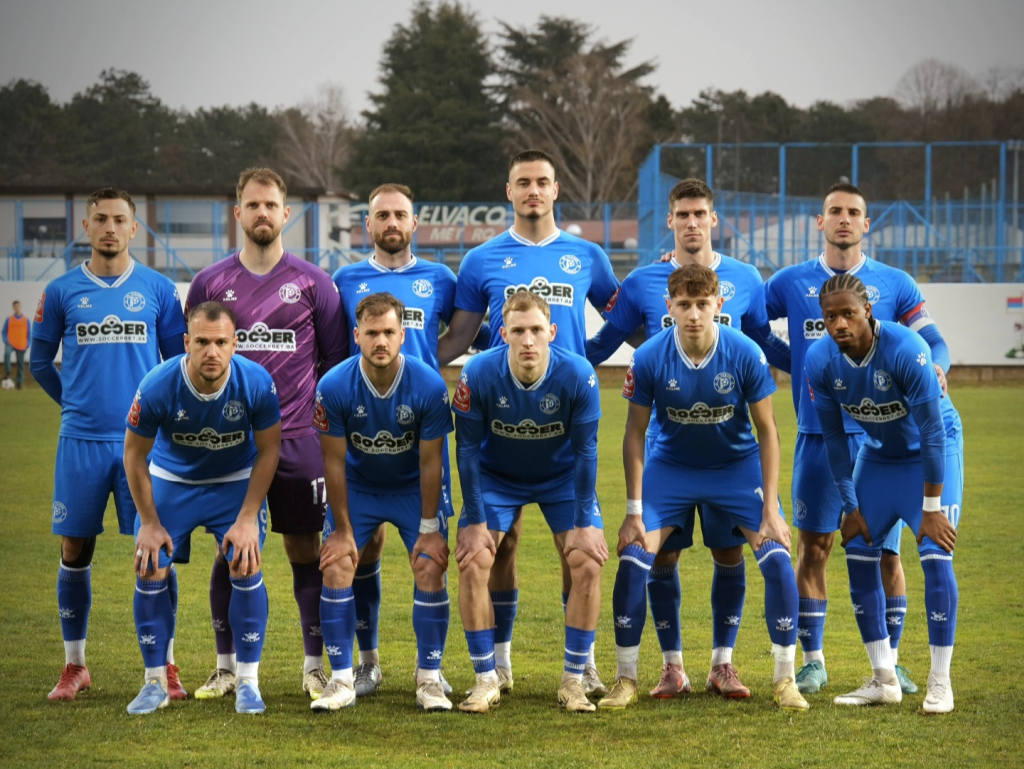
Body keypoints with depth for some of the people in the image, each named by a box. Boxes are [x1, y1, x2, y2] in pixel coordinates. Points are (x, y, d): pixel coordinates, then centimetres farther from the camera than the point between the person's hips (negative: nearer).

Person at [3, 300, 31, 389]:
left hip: (21, 346, 1)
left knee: (20, 364, 2)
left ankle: (19, 383, 10)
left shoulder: (26, 319, 8)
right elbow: (4, 332, 10)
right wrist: (6, 341, -6)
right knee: (7, 354, -32)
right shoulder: (8, 319, 7)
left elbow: (29, 333, 11)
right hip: (10, 343, -1)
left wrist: (28, 345, 0)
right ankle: (7, 373, -24)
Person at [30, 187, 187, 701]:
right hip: (81, 441, 1)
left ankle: (165, 665, 6)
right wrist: (77, 403, 13)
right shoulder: (61, 292, 4)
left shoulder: (158, 289, 3)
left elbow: (180, 360, 12)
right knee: (74, 550, 4)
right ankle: (74, 666, 15)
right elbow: (40, 361, 15)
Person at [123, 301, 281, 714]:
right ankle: (155, 682, 6)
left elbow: (268, 451, -11)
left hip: (237, 481, 0)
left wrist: (248, 517, -14)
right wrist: (149, 522, -9)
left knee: (246, 568, -14)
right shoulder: (157, 386, -28)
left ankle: (248, 681, -1)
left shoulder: (257, 383, -27)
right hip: (171, 480, 0)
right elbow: (134, 454, -12)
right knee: (150, 570, -9)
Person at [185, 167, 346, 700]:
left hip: (298, 441, -1)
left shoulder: (313, 282, 3)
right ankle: (226, 667, 12)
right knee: (229, 552, 4)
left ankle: (315, 667, 9)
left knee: (305, 550, 2)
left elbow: (335, 358, 9)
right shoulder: (209, 284, 6)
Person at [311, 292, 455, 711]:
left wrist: (429, 527, -12)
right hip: (357, 486, 1)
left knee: (430, 569, -12)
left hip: (414, 487, -1)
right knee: (336, 569, -12)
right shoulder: (334, 386, -24)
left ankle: (429, 679, 1)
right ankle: (342, 680, -2)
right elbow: (334, 460, -14)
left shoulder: (429, 386, -25)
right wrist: (342, 529, -11)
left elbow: (429, 461, -16)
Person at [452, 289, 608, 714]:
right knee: (472, 563, -15)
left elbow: (585, 450, -16)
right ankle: (486, 679, -2)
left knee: (587, 563, -14)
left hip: (562, 477, 0)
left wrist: (584, 523, -15)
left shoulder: (578, 375, -28)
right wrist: (475, 522, -16)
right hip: (496, 477, 0)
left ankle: (573, 679, -1)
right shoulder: (479, 373, -28)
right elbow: (467, 448, -16)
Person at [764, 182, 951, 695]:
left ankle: (889, 660, 12)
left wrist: (934, 370, -20)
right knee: (813, 547, 2)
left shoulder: (894, 285, 6)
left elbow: (933, 344, 2)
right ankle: (812, 660, 12)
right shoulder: (792, 283, 7)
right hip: (817, 435, 1)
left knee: (884, 551, 1)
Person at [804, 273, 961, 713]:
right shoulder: (820, 360, -19)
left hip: (932, 454, -5)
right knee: (859, 553, -2)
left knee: (935, 555, -16)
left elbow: (933, 433, -26)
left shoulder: (906, 351, -34)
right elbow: (833, 437, -7)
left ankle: (940, 683, -7)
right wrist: (851, 506, -4)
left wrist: (931, 508, -22)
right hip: (878, 454, 5)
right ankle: (884, 680, 9)